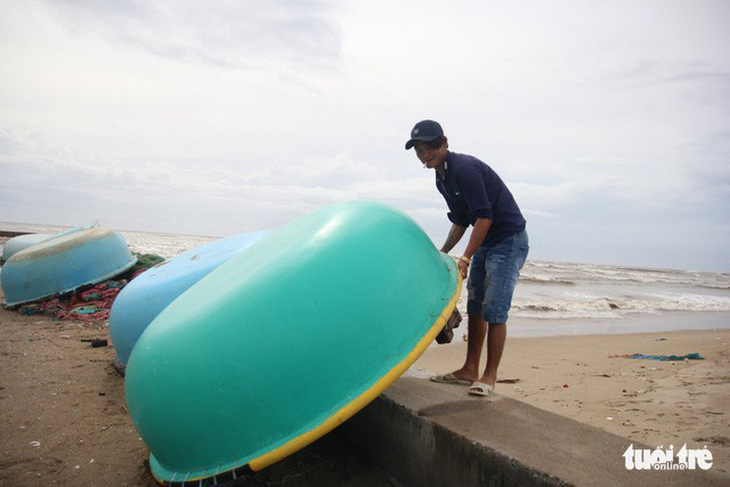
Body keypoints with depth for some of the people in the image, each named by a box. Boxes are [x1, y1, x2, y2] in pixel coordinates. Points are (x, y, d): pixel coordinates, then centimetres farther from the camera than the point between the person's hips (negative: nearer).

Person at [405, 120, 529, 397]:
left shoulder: (465, 168, -21)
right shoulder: (442, 179, 9)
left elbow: (484, 216, -25)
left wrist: (466, 258, -25)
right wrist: (442, 253, 13)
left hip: (509, 240, -9)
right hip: (485, 243, 10)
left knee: (494, 311, -9)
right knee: (475, 308, 10)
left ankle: (490, 376, 4)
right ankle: (470, 370, 18)